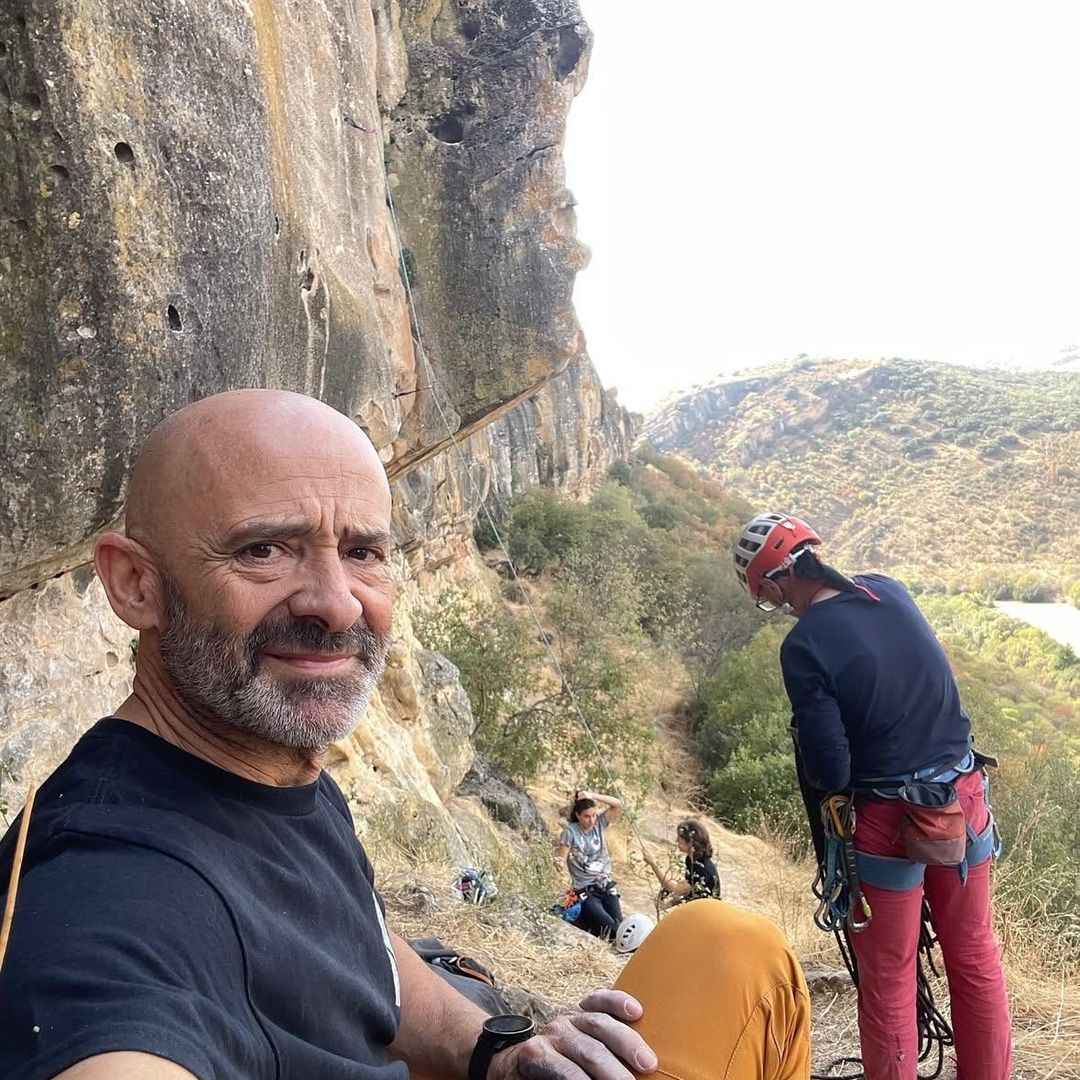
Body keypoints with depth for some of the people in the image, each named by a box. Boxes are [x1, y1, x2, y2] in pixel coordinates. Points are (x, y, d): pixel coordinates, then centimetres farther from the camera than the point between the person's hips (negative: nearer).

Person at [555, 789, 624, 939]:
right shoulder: (570, 831, -9)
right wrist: (558, 862, -35)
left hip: (607, 886, 4)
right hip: (585, 891, -4)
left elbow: (618, 805, -9)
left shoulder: (599, 823, 2)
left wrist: (593, 796, -17)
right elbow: (561, 858, -11)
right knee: (610, 927, -19)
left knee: (619, 925, -11)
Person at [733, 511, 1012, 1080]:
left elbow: (831, 772, -19)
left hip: (891, 821, -6)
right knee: (976, 957, 22)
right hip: (964, 798, 6)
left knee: (887, 977, 12)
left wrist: (805, 738, 0)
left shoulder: (803, 647, -21)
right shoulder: (887, 589, -3)